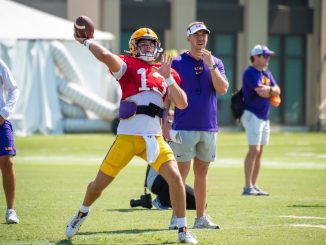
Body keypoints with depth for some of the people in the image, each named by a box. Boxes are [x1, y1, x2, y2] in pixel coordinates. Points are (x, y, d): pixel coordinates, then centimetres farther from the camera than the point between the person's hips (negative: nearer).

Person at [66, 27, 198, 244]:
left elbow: (182, 104, 5)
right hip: (127, 136, -2)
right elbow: (106, 56, -18)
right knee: (100, 183, 6)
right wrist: (87, 42, -4)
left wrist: (168, 78, -5)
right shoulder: (128, 65, 1)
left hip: (154, 137, 2)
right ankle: (82, 213, 38)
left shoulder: (167, 73, 14)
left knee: (175, 177, -15)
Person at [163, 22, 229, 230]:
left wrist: (211, 65, -15)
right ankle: (177, 218, -4)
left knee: (202, 172, 10)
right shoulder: (178, 63, -1)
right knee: (182, 172, -7)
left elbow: (223, 89, -6)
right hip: (184, 127, -4)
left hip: (209, 127, 4)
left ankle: (201, 218, 14)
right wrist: (164, 123, -9)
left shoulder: (216, 63, 9)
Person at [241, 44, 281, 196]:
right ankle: (247, 187, -14)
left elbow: (277, 91, 9)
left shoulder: (267, 73, 16)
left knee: (259, 152, 9)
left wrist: (267, 90, -10)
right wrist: (271, 89, -1)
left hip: (264, 116, 9)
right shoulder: (250, 73, -11)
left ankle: (254, 186, 12)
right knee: (254, 150, -14)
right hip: (252, 115, -9)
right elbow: (261, 92, -21)